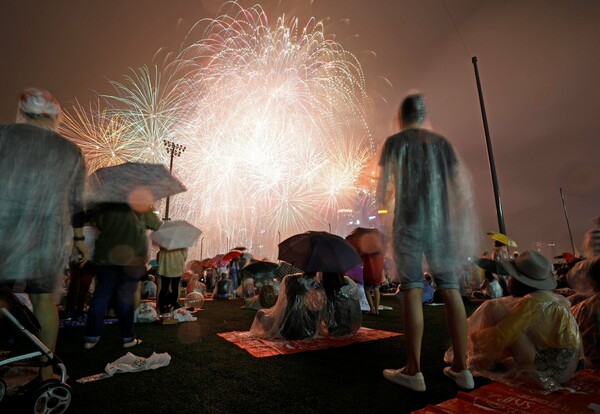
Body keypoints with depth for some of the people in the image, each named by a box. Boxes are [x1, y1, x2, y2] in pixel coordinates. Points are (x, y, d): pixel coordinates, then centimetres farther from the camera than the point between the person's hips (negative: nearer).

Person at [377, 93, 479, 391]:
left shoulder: (395, 142, 5)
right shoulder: (441, 142, 16)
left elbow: (384, 183, -3)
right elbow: (461, 184, 10)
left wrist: (383, 203, 15)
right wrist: (466, 228, 12)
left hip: (409, 221, -4)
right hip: (441, 221, 4)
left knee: (412, 289, -4)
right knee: (450, 289, 7)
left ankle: (413, 371, 0)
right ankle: (461, 368, 14)